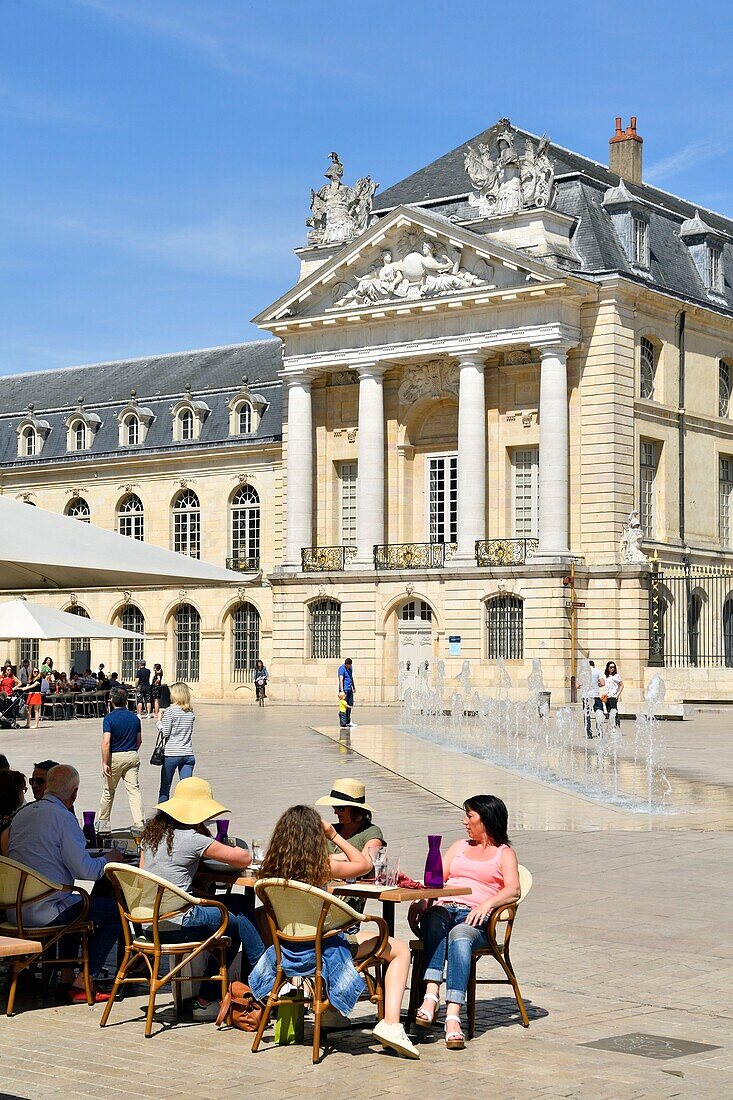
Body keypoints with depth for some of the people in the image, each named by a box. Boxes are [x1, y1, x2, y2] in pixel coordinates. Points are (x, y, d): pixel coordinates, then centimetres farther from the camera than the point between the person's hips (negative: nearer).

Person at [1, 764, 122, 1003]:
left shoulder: (23, 813, 10)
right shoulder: (63, 817, -15)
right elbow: (85, 870, -19)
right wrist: (108, 859, 2)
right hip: (43, 913, -9)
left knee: (77, 902, 34)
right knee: (115, 910, 0)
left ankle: (65, 977, 27)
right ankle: (81, 985, 1)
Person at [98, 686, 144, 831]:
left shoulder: (109, 718, -11)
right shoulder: (134, 718, 4)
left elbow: (106, 742, -18)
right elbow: (139, 740, 13)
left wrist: (104, 763, -17)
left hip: (115, 757, -3)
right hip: (133, 756, 3)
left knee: (108, 791, 13)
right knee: (134, 789, -1)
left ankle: (103, 822, 26)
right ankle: (139, 822, -13)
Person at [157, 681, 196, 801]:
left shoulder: (170, 710, -9)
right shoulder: (191, 712, 7)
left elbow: (165, 733, -11)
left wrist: (159, 721, 7)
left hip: (172, 753, -4)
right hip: (188, 754, 4)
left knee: (165, 786, 8)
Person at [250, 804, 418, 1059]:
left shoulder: (272, 867, -4)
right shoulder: (321, 867, -19)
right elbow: (365, 864, -4)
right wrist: (335, 835, -1)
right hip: (322, 948, -6)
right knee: (400, 950, -2)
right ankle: (390, 1024, -14)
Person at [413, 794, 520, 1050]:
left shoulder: (504, 853, 18)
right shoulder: (460, 847, 33)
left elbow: (513, 891, 0)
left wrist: (486, 904, -20)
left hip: (475, 917, -3)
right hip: (446, 908, 4)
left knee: (459, 936, -39)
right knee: (434, 921, -35)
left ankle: (453, 1017, -52)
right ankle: (431, 995, -49)